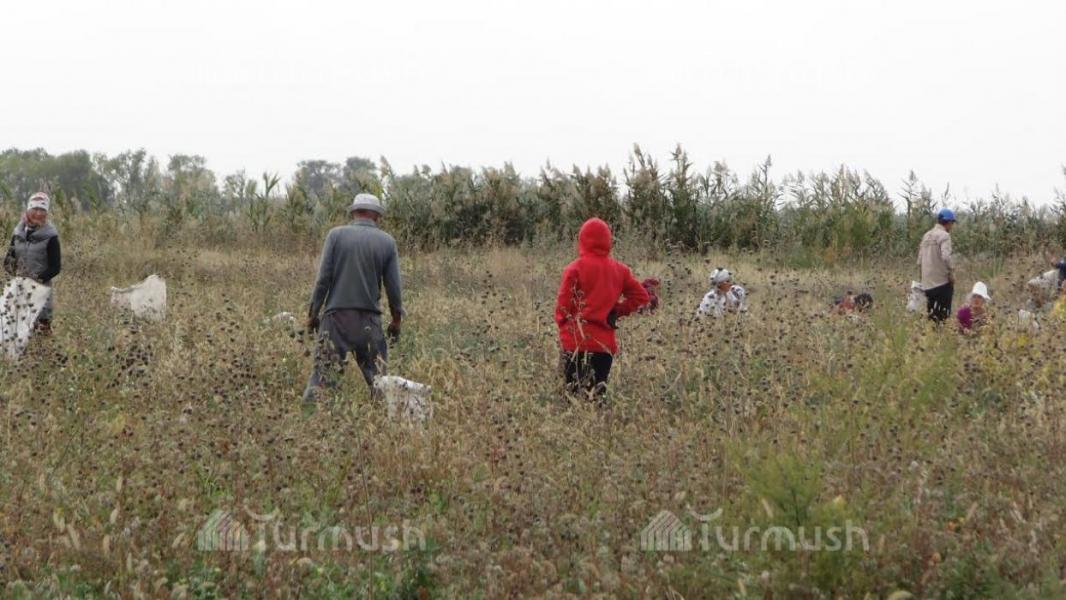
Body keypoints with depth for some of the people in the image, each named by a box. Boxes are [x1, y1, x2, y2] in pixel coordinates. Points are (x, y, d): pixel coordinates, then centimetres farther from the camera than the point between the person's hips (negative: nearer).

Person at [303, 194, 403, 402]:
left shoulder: (336, 235, 1)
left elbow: (323, 278, -3)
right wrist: (397, 320, 18)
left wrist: (312, 313, 5)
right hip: (369, 320, 1)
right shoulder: (387, 242, 4)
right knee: (378, 378, 10)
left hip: (336, 315, -1)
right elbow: (393, 287, 5)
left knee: (322, 373, -3)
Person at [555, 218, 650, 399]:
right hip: (606, 342, 4)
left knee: (575, 393, -3)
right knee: (598, 392, 8)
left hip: (577, 343, -4)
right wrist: (616, 311, 13)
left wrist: (564, 326, 13)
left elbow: (563, 306, -4)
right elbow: (641, 296, 9)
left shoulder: (575, 269, -6)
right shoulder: (619, 270, 8)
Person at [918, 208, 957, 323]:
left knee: (931, 315, 13)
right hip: (942, 282, -7)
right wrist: (951, 271, -12)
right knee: (943, 314, -3)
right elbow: (946, 256, -24)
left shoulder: (927, 236, 14)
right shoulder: (944, 235, -10)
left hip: (927, 283, 7)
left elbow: (920, 259, 16)